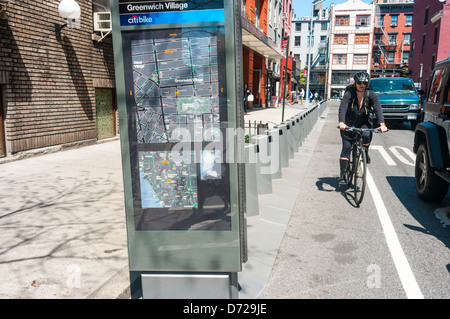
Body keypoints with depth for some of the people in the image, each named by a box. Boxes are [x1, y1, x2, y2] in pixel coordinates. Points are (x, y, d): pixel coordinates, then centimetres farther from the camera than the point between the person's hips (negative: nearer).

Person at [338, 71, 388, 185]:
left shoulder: (371, 95, -9)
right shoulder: (349, 94, -14)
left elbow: (378, 109, -21)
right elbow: (342, 108, -28)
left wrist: (382, 124, -37)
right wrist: (341, 123, -46)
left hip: (364, 124, 1)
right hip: (349, 125, -1)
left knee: (367, 135, -32)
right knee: (346, 148, -7)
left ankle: (365, 151, 1)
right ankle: (342, 175, 0)